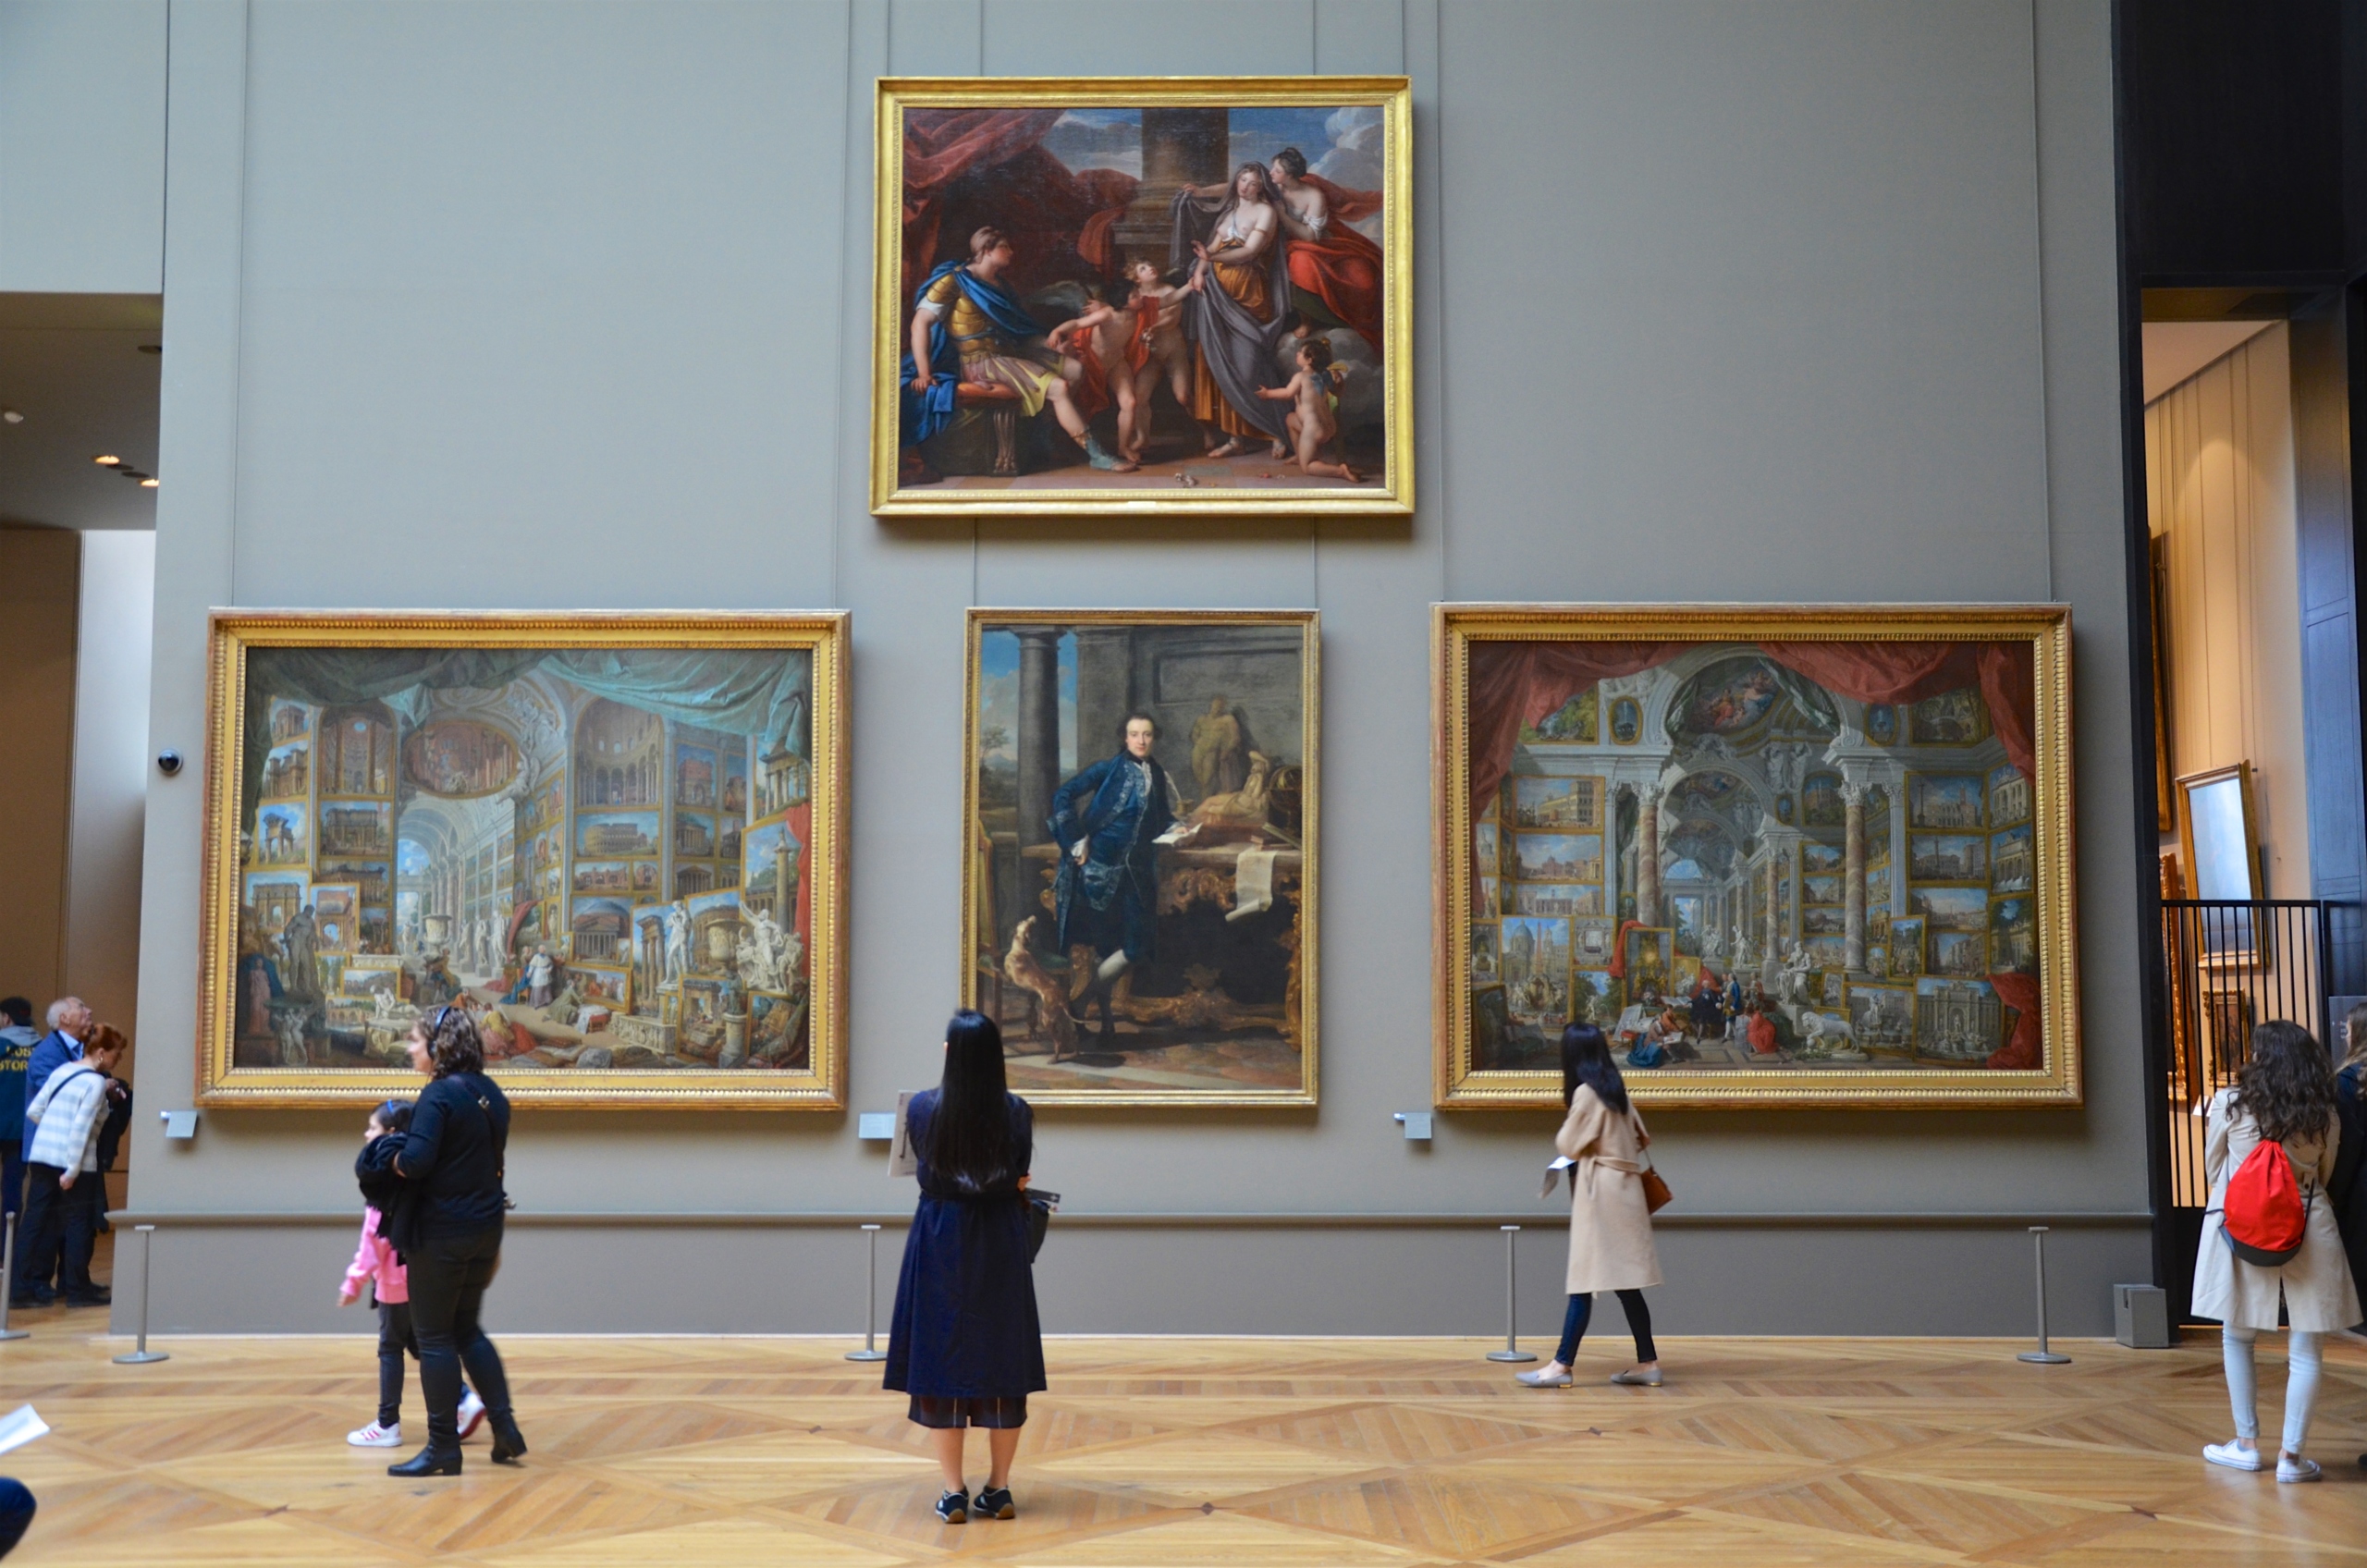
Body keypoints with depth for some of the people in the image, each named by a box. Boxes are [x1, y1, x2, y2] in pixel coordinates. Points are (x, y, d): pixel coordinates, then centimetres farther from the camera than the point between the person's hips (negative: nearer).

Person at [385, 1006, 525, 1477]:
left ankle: (443, 1447, 8)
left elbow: (416, 1161, -26)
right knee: (467, 1329, 19)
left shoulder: (439, 1094, -16)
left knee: (435, 1337, 3)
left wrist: (385, 1154, -6)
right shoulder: (491, 1094, 10)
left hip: (441, 1234, -8)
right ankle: (505, 1427, 14)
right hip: (485, 1228, 8)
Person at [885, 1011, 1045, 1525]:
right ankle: (999, 1488, 15)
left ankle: (954, 1492, 8)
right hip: (1000, 1246, 1)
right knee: (1001, 1360, 9)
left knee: (941, 1360, 6)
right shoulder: (1016, 1112, -8)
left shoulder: (922, 1109, -9)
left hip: (941, 1245, -1)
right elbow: (1020, 1179, 3)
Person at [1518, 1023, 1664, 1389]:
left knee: (1586, 1280, -8)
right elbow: (1641, 1137, 16)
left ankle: (1562, 1365, -8)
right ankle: (1647, 1362, 11)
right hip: (1621, 1189, 8)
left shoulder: (1586, 1092, -12)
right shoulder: (1615, 1088, 11)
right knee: (1624, 1282, 10)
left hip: (1601, 1191, -8)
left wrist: (1566, 1127, 11)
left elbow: (1568, 1145, -8)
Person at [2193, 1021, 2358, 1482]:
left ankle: (2247, 1443, 20)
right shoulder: (2324, 1116, 0)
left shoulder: (2229, 1104, -5)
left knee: (2237, 1337, 16)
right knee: (2306, 1349, 6)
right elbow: (2324, 1176, 13)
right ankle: (2291, 1454, 5)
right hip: (2308, 1231, 1)